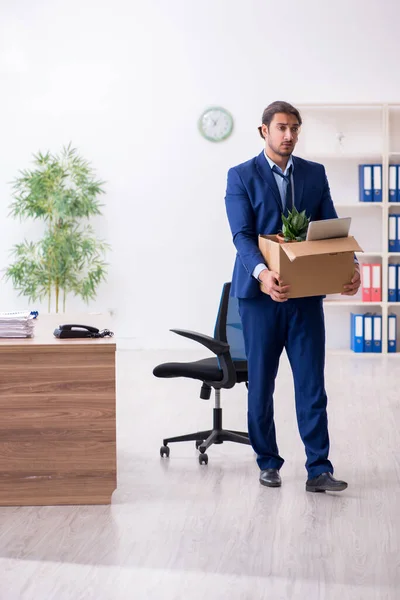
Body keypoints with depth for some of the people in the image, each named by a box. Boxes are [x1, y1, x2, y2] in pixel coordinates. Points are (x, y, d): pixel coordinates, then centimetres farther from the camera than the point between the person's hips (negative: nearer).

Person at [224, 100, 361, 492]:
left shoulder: (315, 174, 9)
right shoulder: (241, 176, -1)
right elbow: (242, 234, -11)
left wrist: (350, 265, -16)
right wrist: (261, 273, -30)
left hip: (306, 294, 2)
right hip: (261, 293, -2)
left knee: (312, 384, -1)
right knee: (261, 383, 7)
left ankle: (319, 471, 2)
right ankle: (268, 463, 21)